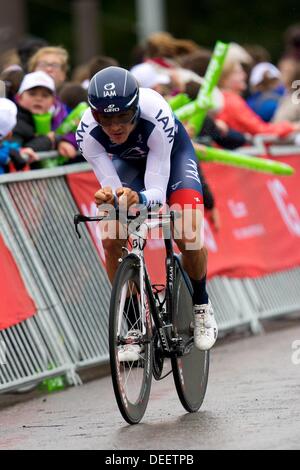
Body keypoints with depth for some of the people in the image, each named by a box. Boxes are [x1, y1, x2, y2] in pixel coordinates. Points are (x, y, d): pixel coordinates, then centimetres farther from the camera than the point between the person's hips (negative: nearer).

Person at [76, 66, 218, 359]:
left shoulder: (157, 117, -42)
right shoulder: (88, 133, -34)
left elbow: (157, 192, -41)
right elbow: (111, 186, -32)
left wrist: (138, 199, -63)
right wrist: (108, 197, -56)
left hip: (173, 152, -3)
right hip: (128, 161, 3)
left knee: (187, 236, -22)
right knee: (111, 242, -15)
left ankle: (201, 307, 6)